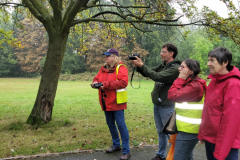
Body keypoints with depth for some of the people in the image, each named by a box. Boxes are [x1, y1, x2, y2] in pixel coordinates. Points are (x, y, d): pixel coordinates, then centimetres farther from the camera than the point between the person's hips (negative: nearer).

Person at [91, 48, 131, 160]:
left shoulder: (121, 68, -12)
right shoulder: (103, 68, 12)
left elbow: (123, 82, -24)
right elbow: (97, 78, 17)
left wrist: (106, 84, -24)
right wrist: (95, 83, -9)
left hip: (116, 102, -8)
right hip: (106, 103, 8)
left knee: (121, 125, -5)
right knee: (110, 124, 17)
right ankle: (116, 145, 36)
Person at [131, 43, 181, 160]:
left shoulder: (175, 68, -17)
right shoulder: (163, 65, 9)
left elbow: (157, 76, -27)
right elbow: (147, 73, 10)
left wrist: (141, 65, -24)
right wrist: (138, 65, -8)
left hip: (166, 107, -8)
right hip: (156, 104, 8)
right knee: (160, 132, 19)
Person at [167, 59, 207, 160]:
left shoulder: (195, 86, -21)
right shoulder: (191, 83, 11)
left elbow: (172, 96, -21)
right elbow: (178, 96, 9)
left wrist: (180, 79, -16)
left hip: (188, 130, -10)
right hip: (187, 128, 10)